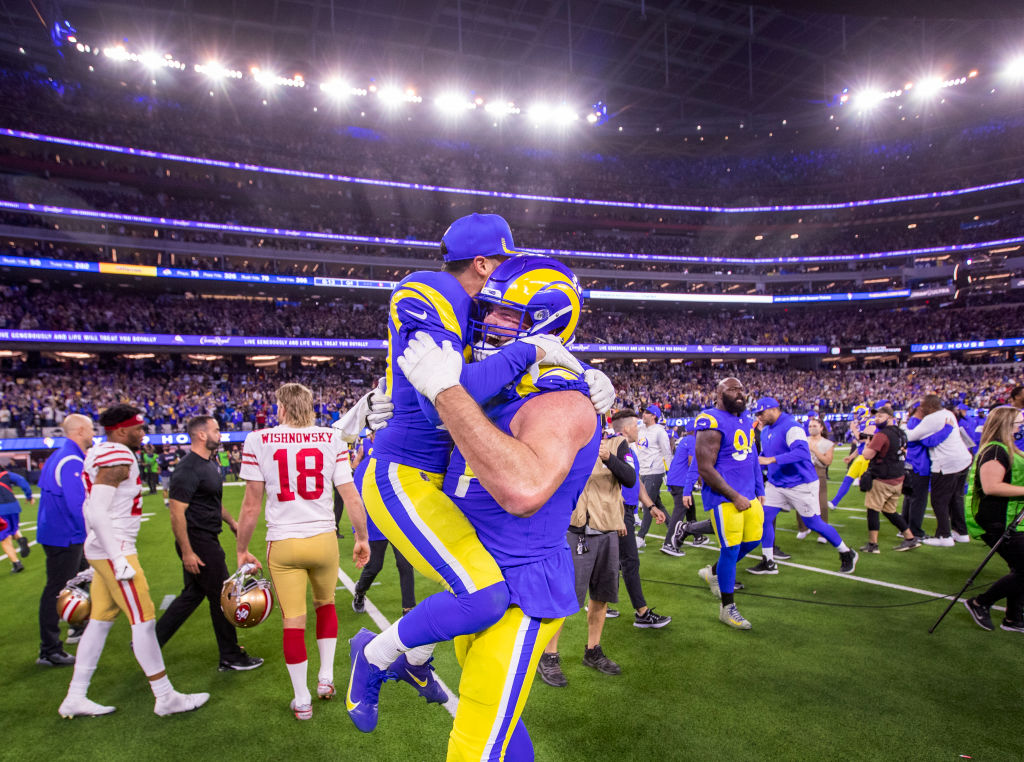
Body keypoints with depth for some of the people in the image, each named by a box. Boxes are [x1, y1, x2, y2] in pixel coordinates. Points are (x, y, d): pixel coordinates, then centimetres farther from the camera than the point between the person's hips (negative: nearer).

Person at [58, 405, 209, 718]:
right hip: (114, 551, -10)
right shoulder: (118, 458, -18)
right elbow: (98, 513, -24)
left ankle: (75, 698, 24)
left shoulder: (100, 455, 13)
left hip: (101, 550, 10)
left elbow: (90, 508, 19)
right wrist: (119, 559, -23)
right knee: (144, 620, -3)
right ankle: (165, 697, 6)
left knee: (100, 621, 15)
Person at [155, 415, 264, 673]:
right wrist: (187, 552, -22)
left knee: (193, 594, 19)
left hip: (207, 539, 10)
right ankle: (230, 658, 14)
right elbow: (177, 513, -22)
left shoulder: (210, 464, 12)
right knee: (222, 596, 0)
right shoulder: (188, 469, -20)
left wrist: (231, 521, 22)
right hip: (197, 542, -10)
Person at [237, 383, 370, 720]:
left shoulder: (258, 440, -4)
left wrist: (242, 550, 9)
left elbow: (251, 504, -3)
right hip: (323, 539, 1)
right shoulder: (332, 439, -2)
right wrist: (362, 538, 10)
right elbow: (350, 496, -2)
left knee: (293, 620, 10)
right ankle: (326, 676, 29)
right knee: (325, 603, 25)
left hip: (283, 543, -1)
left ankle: (302, 700, 22)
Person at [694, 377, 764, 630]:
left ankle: (714, 572, 36)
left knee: (753, 539, 13)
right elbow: (705, 469, -19)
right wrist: (735, 497, -16)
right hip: (724, 497, -8)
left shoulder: (746, 419, 12)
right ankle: (727, 608, 15)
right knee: (731, 548, -2)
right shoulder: (712, 423, -16)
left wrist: (758, 491, 16)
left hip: (748, 494, 8)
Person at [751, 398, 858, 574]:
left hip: (801, 485, -8)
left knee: (814, 523, 3)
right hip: (775, 484, 8)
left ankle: (847, 554, 26)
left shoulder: (791, 427, -20)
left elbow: (801, 452, -34)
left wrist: (771, 460, -37)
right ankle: (768, 563, 10)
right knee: (765, 518, -1)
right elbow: (765, 454, 21)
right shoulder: (765, 431, 8)